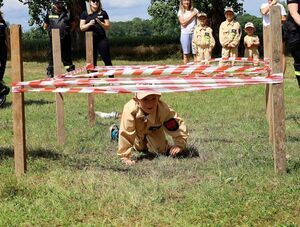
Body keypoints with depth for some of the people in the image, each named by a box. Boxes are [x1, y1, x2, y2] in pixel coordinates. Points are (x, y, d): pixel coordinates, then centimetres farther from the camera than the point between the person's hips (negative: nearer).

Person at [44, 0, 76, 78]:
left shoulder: (67, 13, 7)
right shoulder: (49, 14, 5)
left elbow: (73, 24, 17)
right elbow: (45, 26, 16)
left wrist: (68, 31, 8)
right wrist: (51, 31, 7)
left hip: (66, 39, 1)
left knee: (67, 55, 7)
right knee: (52, 56, 2)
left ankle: (71, 71, 13)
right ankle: (50, 72, 8)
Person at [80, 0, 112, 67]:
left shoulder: (103, 13, 8)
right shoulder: (85, 14, 7)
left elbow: (108, 26, 6)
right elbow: (81, 28, 3)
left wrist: (100, 23, -12)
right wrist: (89, 24, -15)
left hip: (102, 39, 0)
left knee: (107, 60, -3)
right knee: (92, 62, 2)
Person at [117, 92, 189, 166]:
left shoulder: (164, 110, -44)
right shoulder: (130, 110, -48)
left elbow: (178, 126, -31)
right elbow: (125, 134, -43)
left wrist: (179, 145, -40)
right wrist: (125, 157, -42)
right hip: (138, 129, 0)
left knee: (160, 150, -1)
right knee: (140, 148, 16)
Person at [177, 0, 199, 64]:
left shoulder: (194, 10, 11)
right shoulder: (180, 12, 8)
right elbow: (183, 23, -4)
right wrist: (192, 15, -5)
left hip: (194, 33, 0)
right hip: (185, 33, 0)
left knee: (195, 53, -7)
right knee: (186, 53, 0)